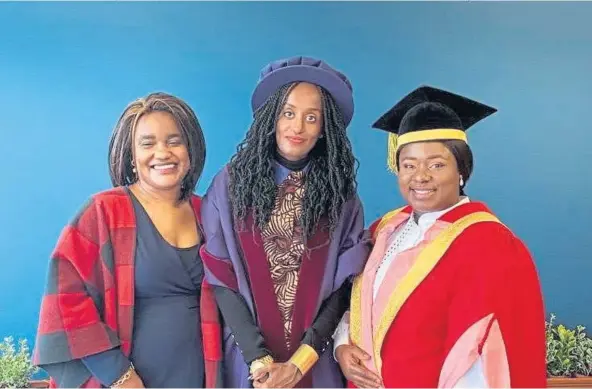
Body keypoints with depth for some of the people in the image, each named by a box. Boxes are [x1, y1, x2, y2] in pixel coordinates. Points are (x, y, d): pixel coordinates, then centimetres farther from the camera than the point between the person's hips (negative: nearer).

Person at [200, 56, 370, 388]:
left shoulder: (341, 195, -2)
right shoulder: (230, 184, -5)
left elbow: (345, 284, -4)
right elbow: (220, 278, -7)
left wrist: (300, 361, -13)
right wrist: (259, 359, -14)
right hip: (247, 359, 0)